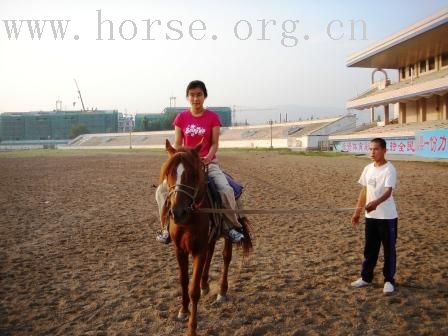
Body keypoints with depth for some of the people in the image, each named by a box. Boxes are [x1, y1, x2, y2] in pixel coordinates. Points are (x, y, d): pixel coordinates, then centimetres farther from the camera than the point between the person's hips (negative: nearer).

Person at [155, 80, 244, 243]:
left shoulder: (213, 117, -1)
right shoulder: (181, 118, 3)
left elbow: (215, 143, -4)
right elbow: (177, 144, 3)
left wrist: (208, 157, -23)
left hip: (208, 162, -2)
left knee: (226, 190, -25)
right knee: (162, 190, -15)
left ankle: (231, 226, -3)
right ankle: (167, 227, 2)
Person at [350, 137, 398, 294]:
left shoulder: (389, 169, -14)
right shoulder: (368, 168, 6)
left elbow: (388, 191, -27)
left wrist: (376, 203, -45)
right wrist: (357, 212, 11)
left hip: (387, 217, -6)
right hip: (370, 216, 6)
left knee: (389, 249, 6)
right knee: (369, 248, 15)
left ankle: (389, 280, 18)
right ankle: (366, 277, 27)